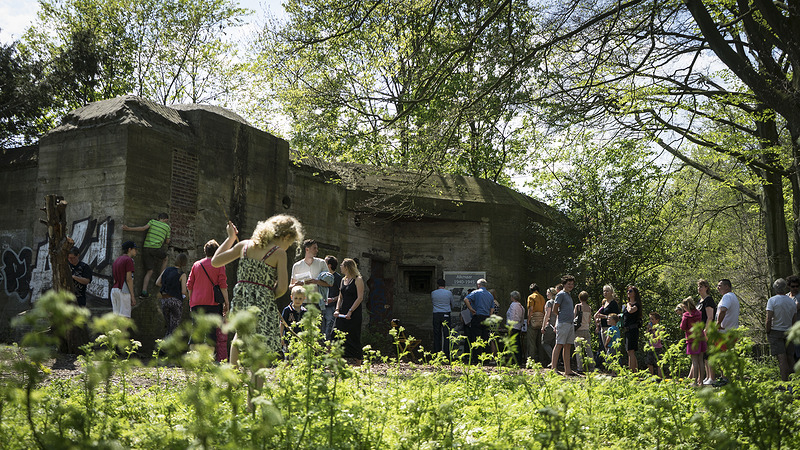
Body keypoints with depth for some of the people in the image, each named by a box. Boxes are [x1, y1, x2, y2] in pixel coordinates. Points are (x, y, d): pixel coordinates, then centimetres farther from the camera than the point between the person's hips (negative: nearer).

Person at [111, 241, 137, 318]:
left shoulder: (116, 260, 20)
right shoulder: (129, 260, -7)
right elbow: (128, 279, -14)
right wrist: (132, 296, -14)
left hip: (114, 289, 8)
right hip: (124, 291, -8)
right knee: (124, 317, -10)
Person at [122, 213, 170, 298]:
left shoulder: (152, 221, 14)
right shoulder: (167, 227, 11)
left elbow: (143, 228, -3)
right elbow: (167, 242, 17)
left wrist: (129, 228, -5)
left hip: (146, 247, 3)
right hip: (156, 248, -3)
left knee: (149, 272, 5)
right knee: (165, 259, 30)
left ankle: (144, 291, -9)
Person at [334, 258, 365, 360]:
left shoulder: (358, 280, -6)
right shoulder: (343, 280, 16)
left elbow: (360, 298, -12)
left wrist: (350, 311, -18)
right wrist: (337, 309, 2)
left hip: (354, 314, -7)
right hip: (342, 313, 7)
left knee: (353, 339, -4)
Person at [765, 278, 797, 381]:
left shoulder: (772, 300, -9)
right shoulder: (792, 301, 6)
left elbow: (769, 319, -15)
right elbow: (794, 320, 10)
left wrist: (768, 332, -5)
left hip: (776, 331, -4)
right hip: (788, 332, 4)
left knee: (782, 359, -9)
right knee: (790, 357, 9)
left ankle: (785, 381, -12)